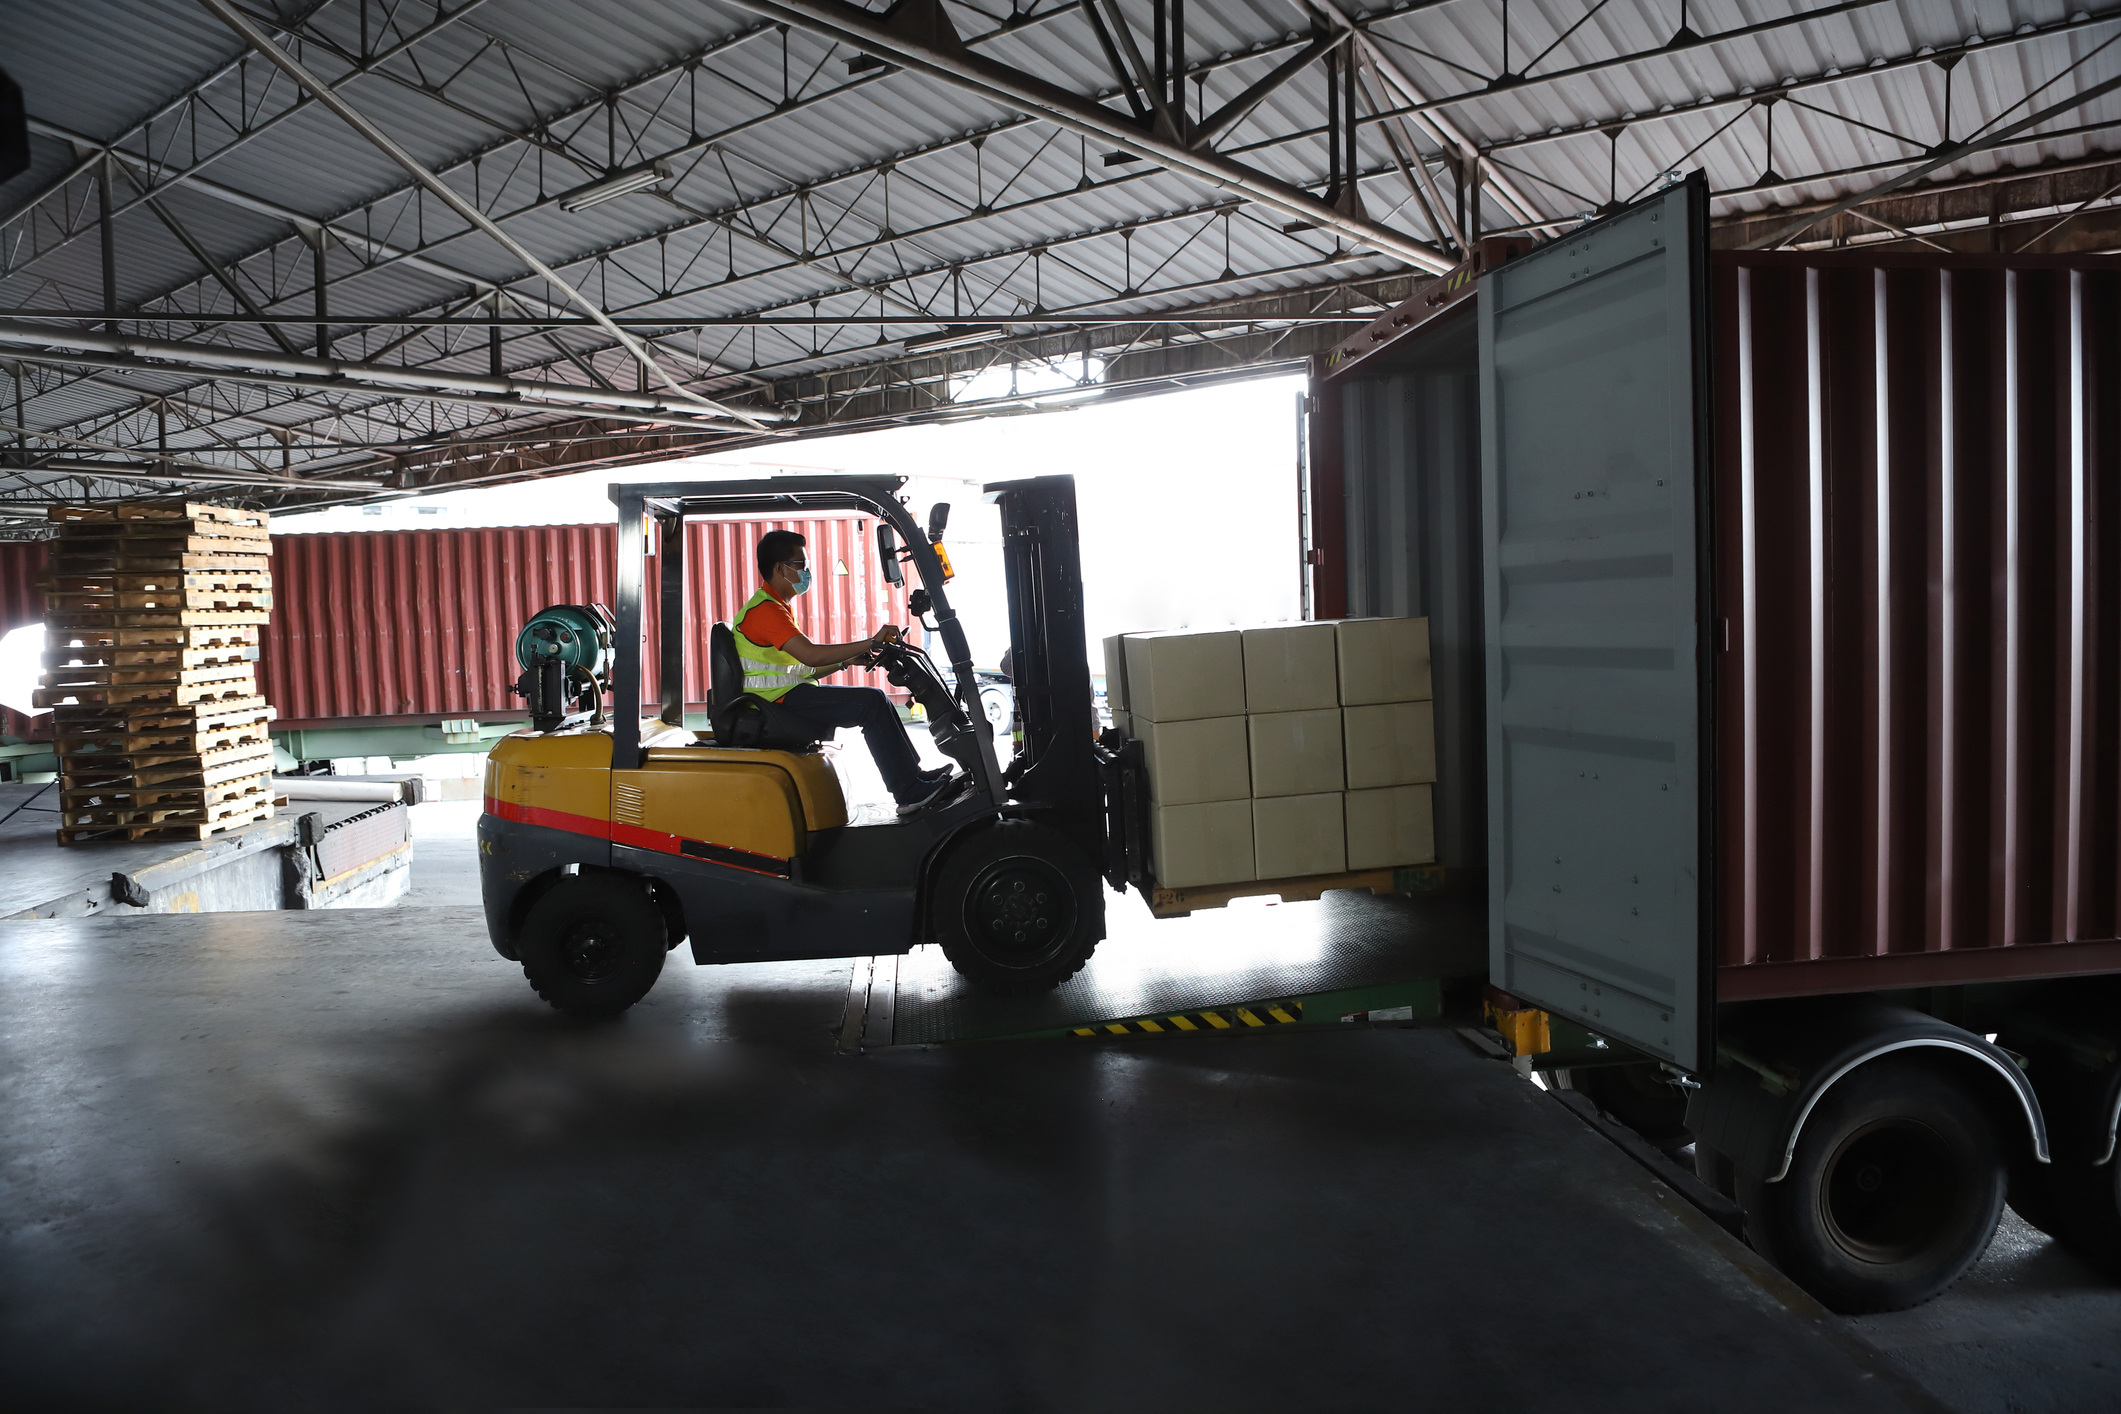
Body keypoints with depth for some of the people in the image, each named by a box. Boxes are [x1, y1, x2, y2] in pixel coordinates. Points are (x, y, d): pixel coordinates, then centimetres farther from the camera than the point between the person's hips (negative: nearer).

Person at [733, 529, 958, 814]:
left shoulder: (775, 608, 20)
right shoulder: (764, 610, -15)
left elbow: (801, 670, 19)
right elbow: (811, 655, -28)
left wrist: (849, 659, 7)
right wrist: (871, 643, -24)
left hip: (789, 696, 11)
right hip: (777, 703, -11)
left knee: (875, 701, 11)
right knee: (871, 702, -19)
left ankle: (915, 773, 12)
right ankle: (909, 793, -20)